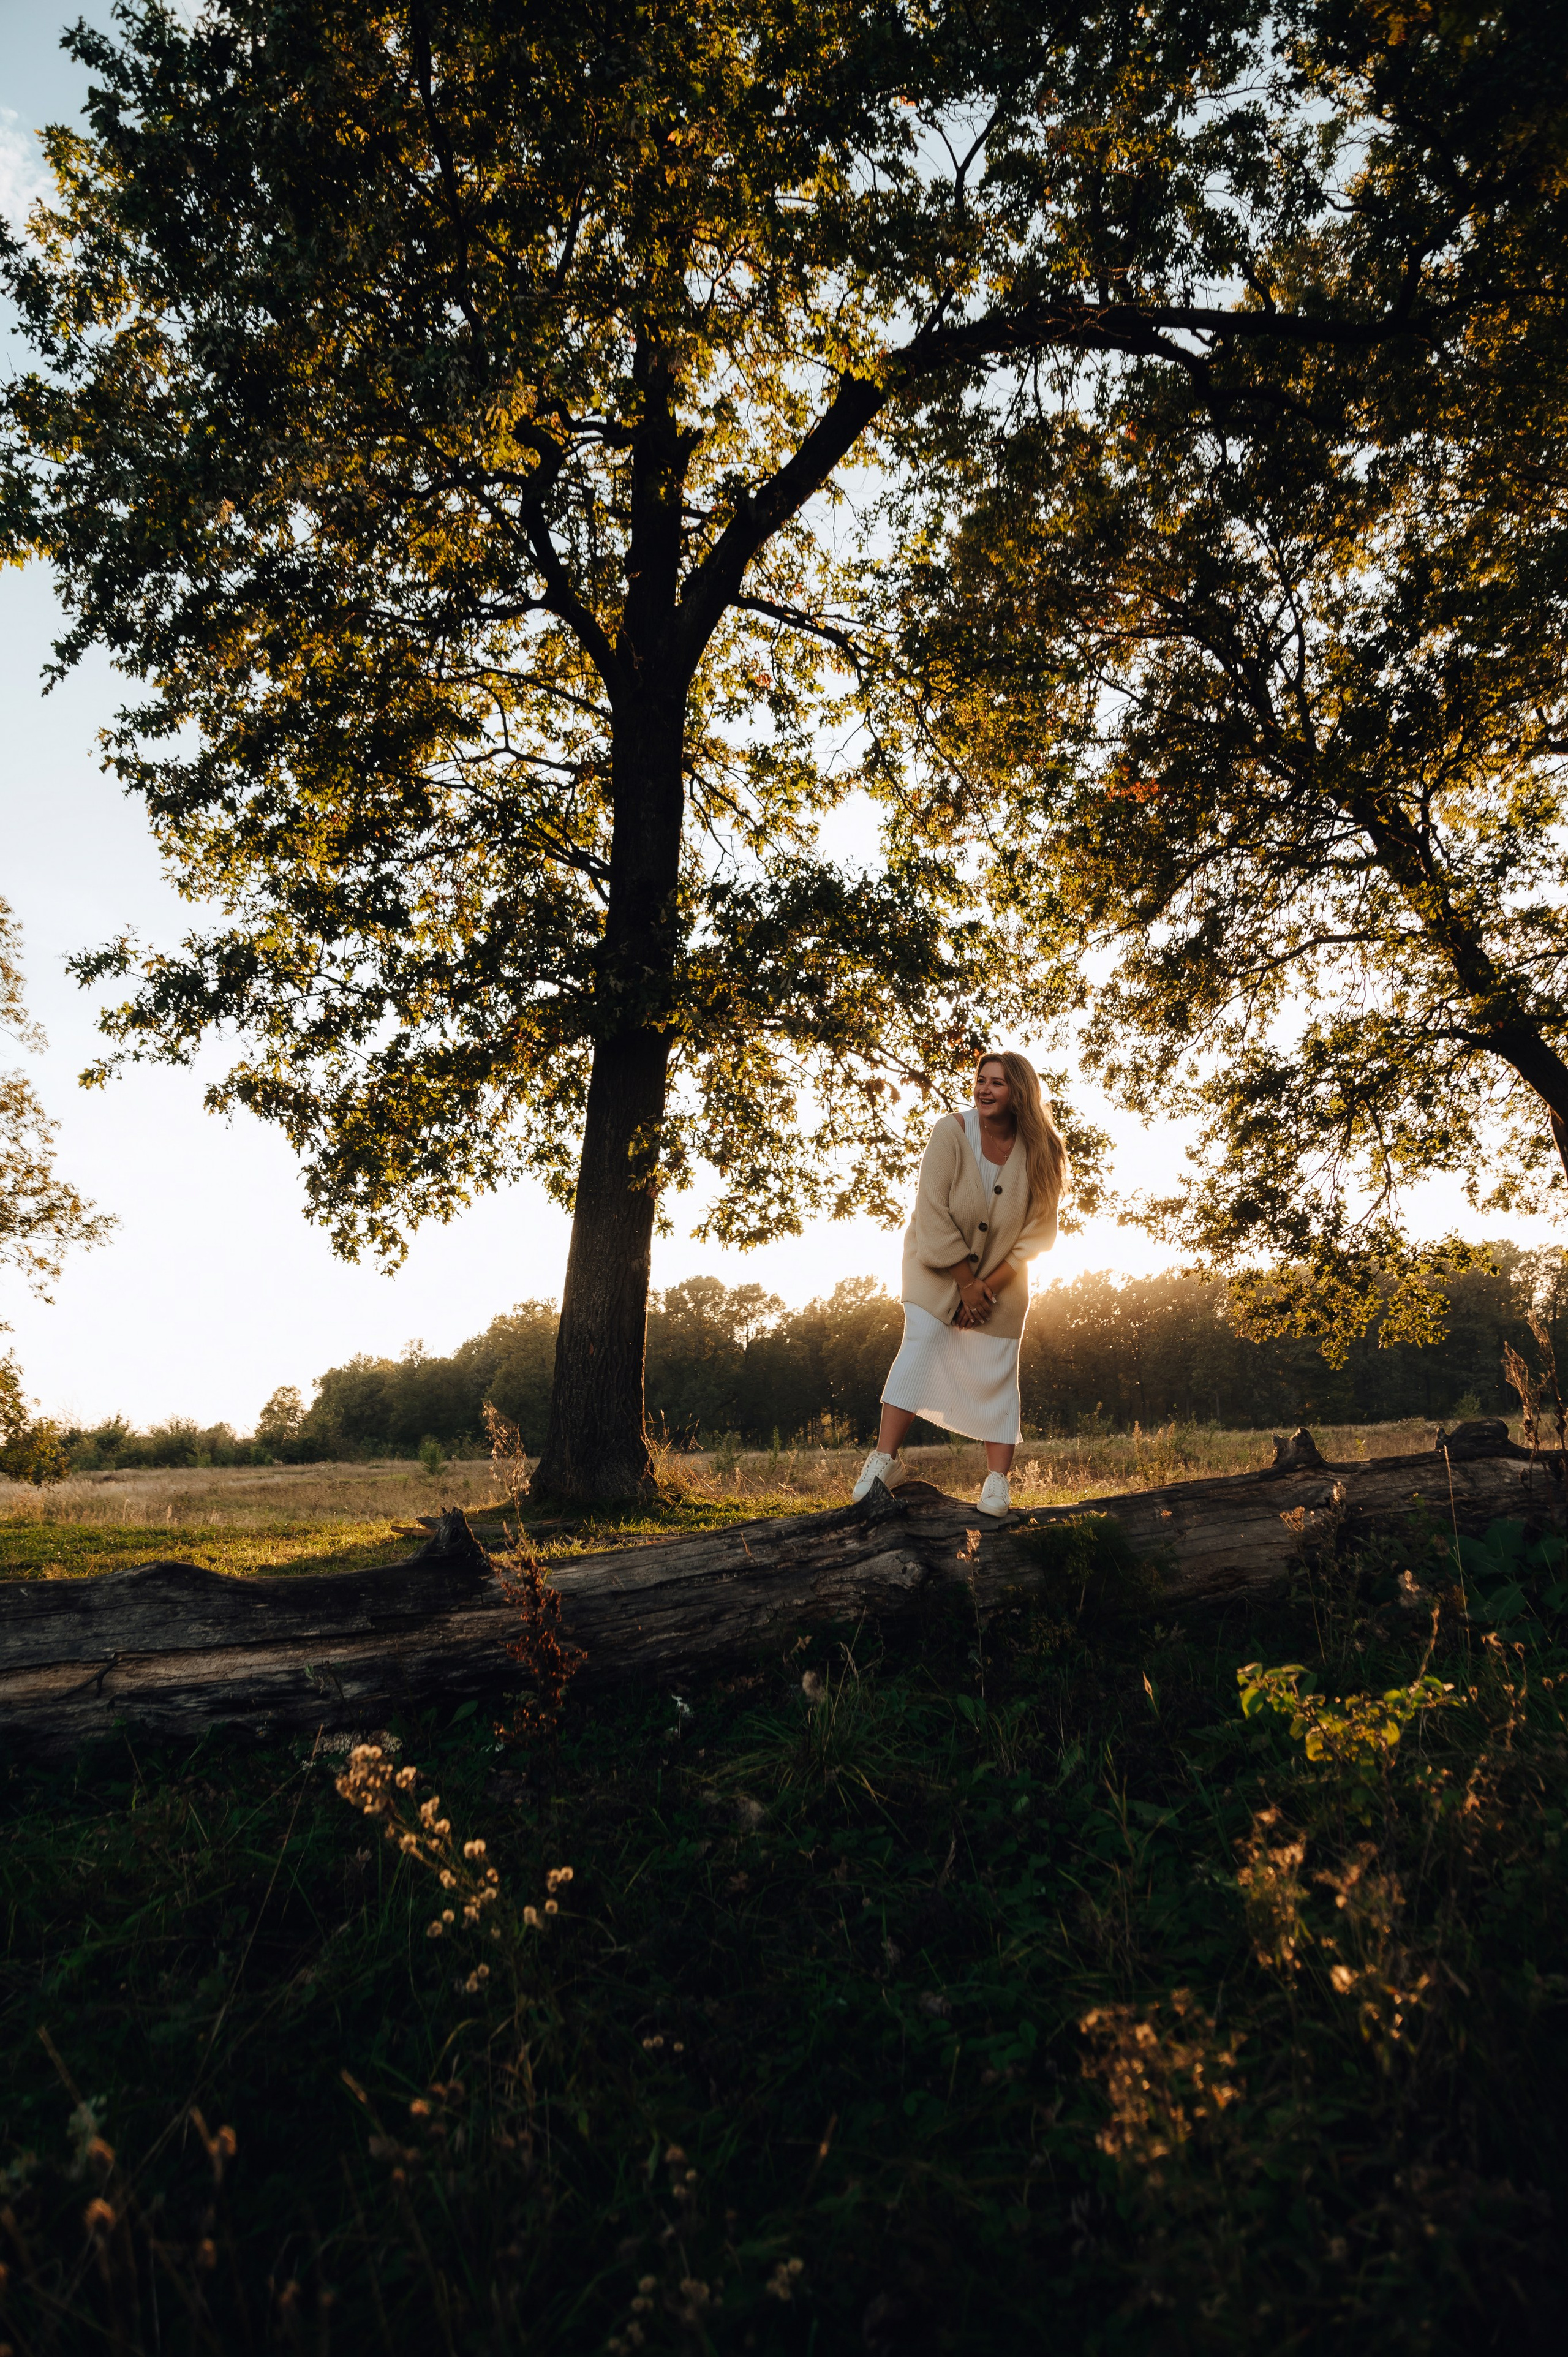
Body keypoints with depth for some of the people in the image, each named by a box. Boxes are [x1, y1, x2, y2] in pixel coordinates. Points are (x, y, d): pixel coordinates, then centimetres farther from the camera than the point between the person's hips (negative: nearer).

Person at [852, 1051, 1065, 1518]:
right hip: (939, 1265, -1)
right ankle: (885, 1459, -15)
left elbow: (1036, 1234, -10)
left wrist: (990, 1286, -16)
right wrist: (965, 1283, -17)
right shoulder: (952, 1133, -20)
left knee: (997, 1370, -2)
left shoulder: (1040, 1153, -15)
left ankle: (997, 1483, 1)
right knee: (921, 1342, -17)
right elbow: (934, 1215, -19)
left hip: (1001, 1278, 2)